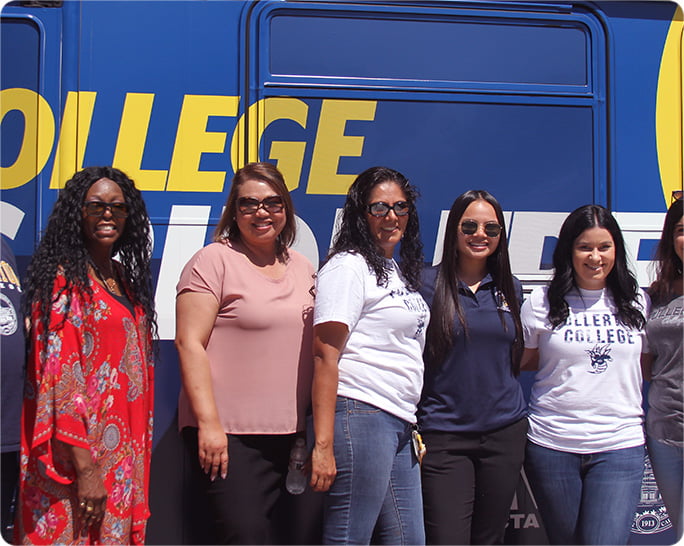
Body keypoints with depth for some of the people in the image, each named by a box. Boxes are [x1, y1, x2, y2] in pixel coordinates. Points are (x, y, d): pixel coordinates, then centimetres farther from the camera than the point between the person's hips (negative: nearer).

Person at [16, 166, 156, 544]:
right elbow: (58, 378, -17)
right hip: (77, 460, -7)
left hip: (124, 455, 7)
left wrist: (139, 461, 13)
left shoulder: (125, 278, 13)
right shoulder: (63, 280, -10)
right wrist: (85, 468, -21)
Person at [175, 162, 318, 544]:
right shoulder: (214, 261, -5)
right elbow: (189, 343, -11)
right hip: (229, 436, -6)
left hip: (289, 436, 6)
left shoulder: (303, 268, 14)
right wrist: (208, 423, -18)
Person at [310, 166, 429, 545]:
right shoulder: (348, 266, -8)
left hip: (400, 425, 9)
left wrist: (413, 427, 16)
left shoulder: (399, 271, 19)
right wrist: (323, 445, -21)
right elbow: (325, 355, -15)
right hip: (361, 416, -9)